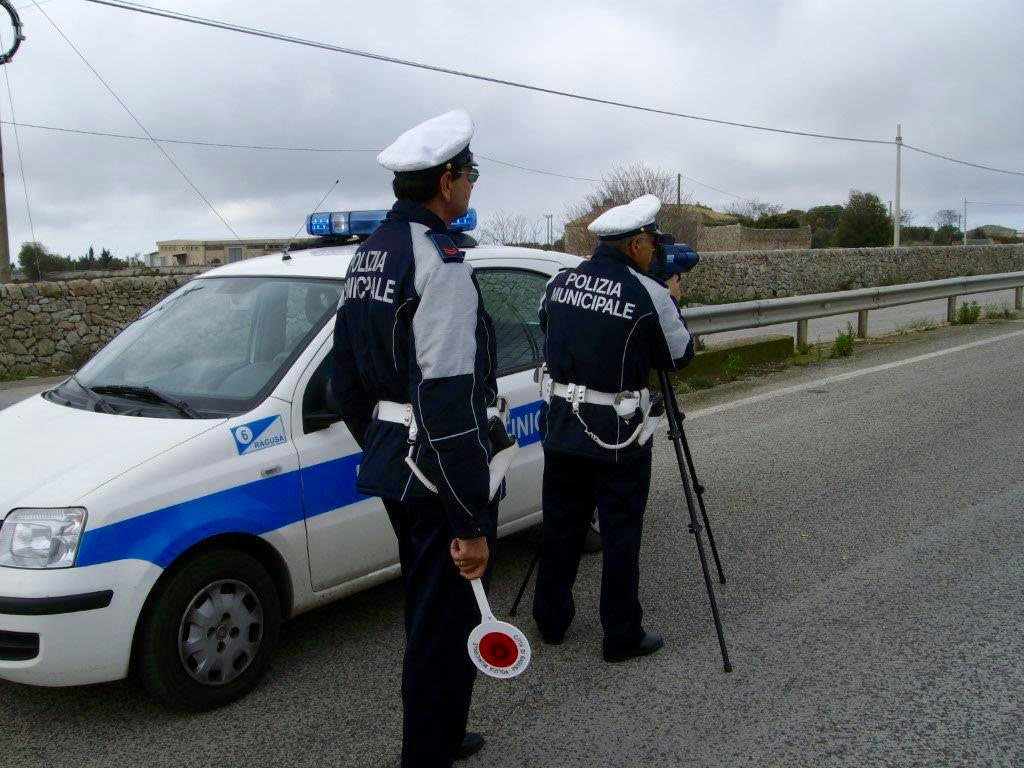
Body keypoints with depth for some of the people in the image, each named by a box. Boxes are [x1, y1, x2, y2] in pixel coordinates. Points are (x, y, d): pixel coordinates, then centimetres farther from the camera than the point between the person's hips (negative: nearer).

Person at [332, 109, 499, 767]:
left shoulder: (370, 252, 11)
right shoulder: (439, 258, -19)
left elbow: (347, 380, 17)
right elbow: (449, 404, -26)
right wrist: (472, 523, -23)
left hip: (393, 465, 10)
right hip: (442, 474, -10)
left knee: (429, 611, 23)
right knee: (447, 623, 3)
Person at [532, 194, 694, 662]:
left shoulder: (559, 283, 2)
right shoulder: (649, 295, -13)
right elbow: (679, 356, 0)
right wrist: (672, 303, 14)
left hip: (561, 427, 5)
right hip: (618, 436, -5)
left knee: (560, 526, 16)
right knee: (621, 536, 6)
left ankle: (551, 621, 29)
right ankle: (622, 637, 16)